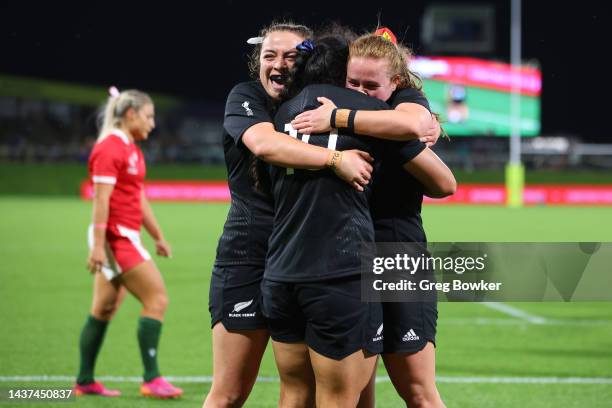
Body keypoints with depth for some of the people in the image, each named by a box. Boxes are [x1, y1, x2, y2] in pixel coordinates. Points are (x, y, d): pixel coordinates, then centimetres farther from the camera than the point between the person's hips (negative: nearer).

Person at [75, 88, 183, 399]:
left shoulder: (132, 150, 17)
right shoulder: (110, 149, -13)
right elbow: (101, 199, -18)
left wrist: (158, 237, 27)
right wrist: (98, 244, -22)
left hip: (126, 237, 10)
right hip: (115, 237, -10)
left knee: (104, 310, 11)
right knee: (157, 300, -11)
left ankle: (84, 382, 16)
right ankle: (151, 379, -9)